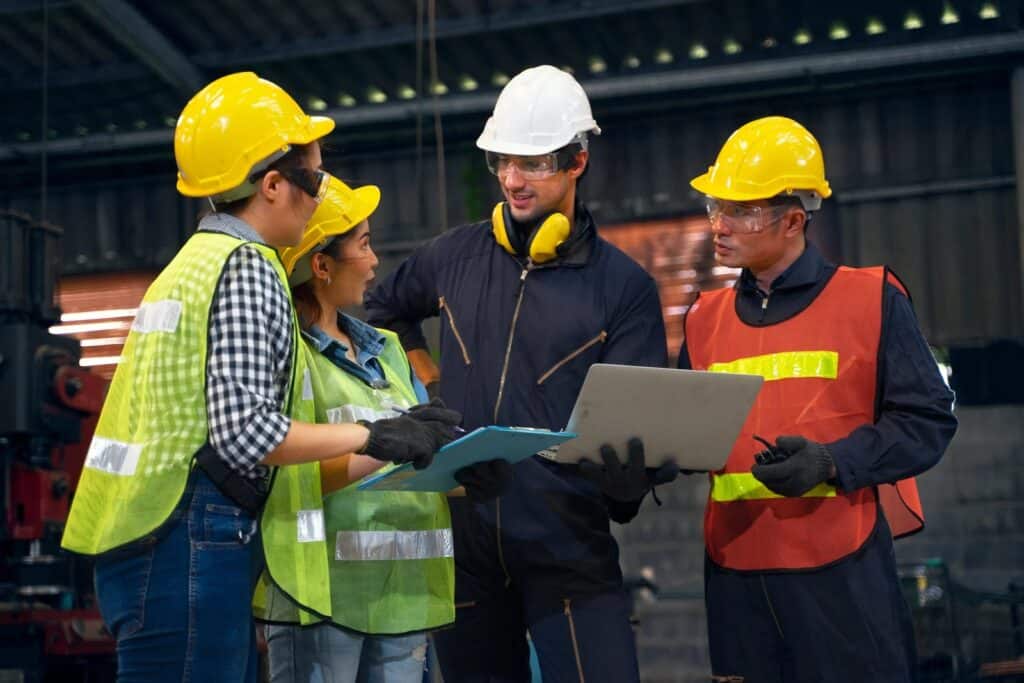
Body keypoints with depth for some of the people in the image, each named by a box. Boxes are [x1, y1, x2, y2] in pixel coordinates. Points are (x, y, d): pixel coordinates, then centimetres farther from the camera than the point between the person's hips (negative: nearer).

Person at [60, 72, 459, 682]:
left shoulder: (196, 261, 19)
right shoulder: (246, 267, -10)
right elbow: (245, 430, -20)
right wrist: (373, 437, -11)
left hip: (152, 542, 10)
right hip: (195, 541, -10)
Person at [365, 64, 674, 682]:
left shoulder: (624, 286, -2)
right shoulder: (456, 256, 8)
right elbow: (382, 310, 28)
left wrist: (625, 473, -21)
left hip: (569, 544, -3)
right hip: (462, 537, 4)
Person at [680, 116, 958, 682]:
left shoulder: (870, 300, -1)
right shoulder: (705, 318, 13)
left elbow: (926, 420, -4)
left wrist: (831, 462, -17)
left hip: (842, 571, -4)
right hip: (735, 572, 4)